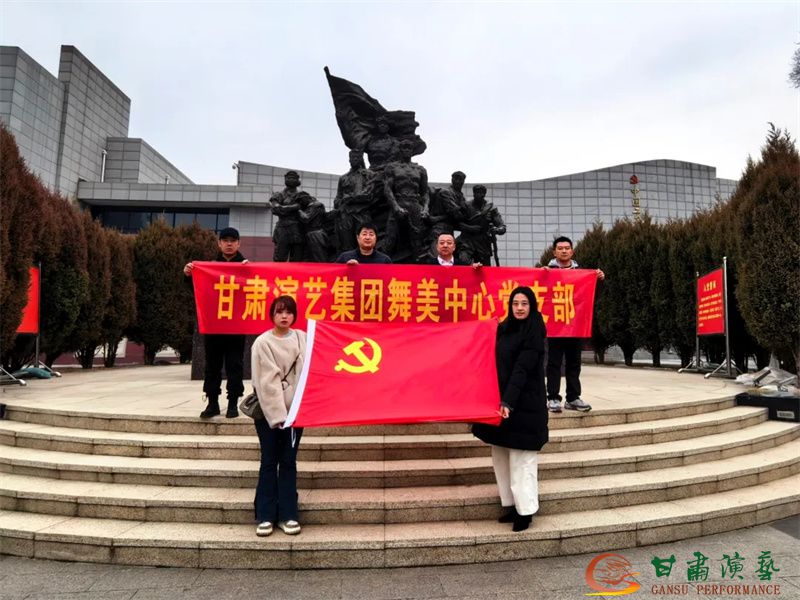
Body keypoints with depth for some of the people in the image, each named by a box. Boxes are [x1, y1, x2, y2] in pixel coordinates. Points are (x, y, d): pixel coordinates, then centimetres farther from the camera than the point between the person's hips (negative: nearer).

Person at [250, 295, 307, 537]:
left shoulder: (303, 339, 4)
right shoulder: (263, 342, -5)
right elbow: (267, 382, -11)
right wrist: (278, 414, -16)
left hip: (294, 409, 3)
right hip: (268, 411, -2)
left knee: (289, 462, 8)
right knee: (269, 462, 4)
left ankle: (288, 515, 16)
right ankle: (265, 516, 15)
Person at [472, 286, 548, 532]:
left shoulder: (533, 332, -11)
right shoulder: (505, 328, 9)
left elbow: (522, 369, -20)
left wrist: (509, 401, -27)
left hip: (525, 403, -7)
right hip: (502, 399, 7)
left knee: (521, 458, 0)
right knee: (501, 455, 11)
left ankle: (525, 510, 13)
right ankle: (512, 504, 23)